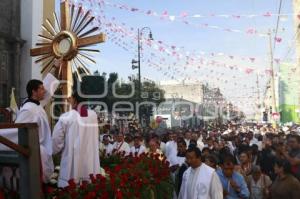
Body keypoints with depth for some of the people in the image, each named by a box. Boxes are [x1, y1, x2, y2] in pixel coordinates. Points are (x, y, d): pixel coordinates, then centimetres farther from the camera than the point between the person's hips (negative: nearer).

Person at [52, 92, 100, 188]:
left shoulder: (66, 117, -12)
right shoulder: (93, 115, -2)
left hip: (72, 160, -3)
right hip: (90, 161, 3)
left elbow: (56, 139, -6)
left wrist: (54, 150, 17)